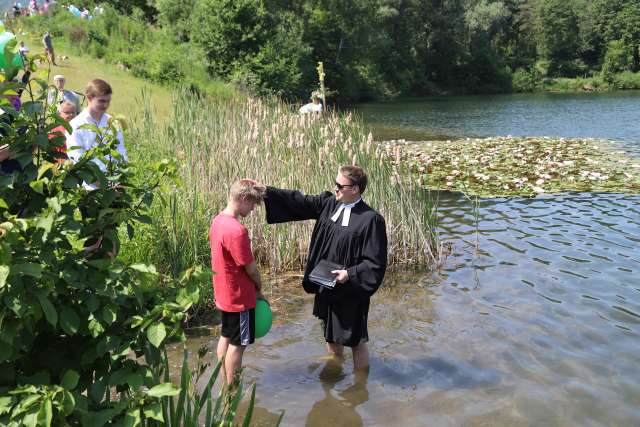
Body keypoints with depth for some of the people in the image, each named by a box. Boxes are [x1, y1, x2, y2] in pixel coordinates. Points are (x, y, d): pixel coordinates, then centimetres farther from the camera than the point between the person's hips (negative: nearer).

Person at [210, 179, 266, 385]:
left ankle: (226, 384, 34)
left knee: (226, 337, 20)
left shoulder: (217, 221, 2)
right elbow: (250, 267, -20)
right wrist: (259, 287, -1)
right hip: (239, 297, -9)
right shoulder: (236, 230, -28)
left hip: (224, 294, 9)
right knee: (238, 344, 5)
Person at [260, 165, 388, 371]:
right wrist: (265, 190, -5)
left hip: (351, 291, -7)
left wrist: (350, 274, -24)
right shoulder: (328, 204, 0)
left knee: (356, 340, 7)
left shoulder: (371, 220, -19)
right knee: (331, 334, 24)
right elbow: (298, 201, 0)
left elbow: (376, 263, -17)